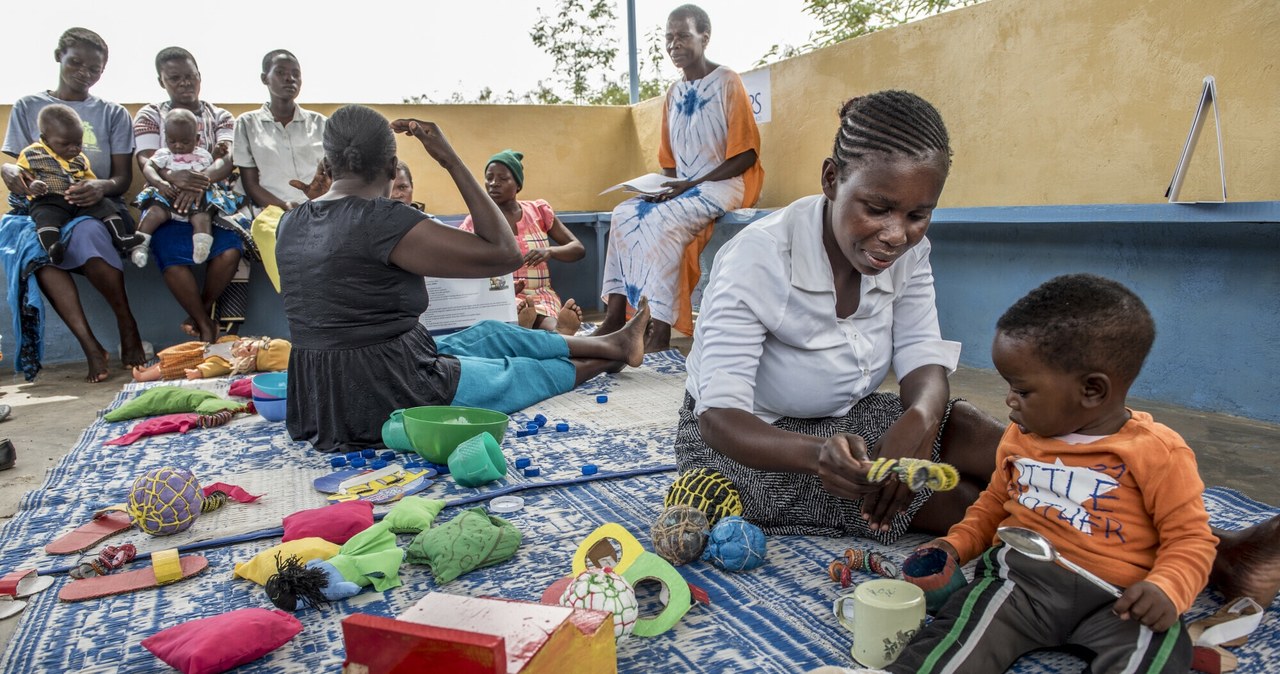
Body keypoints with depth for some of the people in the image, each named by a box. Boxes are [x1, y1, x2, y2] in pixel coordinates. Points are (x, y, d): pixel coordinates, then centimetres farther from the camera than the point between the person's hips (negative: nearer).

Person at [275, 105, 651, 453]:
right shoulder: (383, 222, -24)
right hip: (386, 398, -8)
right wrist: (451, 161, -15)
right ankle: (611, 358, 45)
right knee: (529, 373, 17)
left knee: (487, 334, 22)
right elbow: (506, 253, -19)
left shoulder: (290, 224, 1)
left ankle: (612, 343, 37)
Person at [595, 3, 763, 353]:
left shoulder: (727, 82, -7)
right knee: (624, 214, -16)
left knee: (663, 220, -31)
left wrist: (691, 184, -19)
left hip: (724, 184, -7)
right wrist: (667, 186, -6)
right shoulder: (673, 94, 12)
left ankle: (660, 331, -31)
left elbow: (746, 155, -12)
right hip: (681, 189, 7)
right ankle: (616, 314, -19)